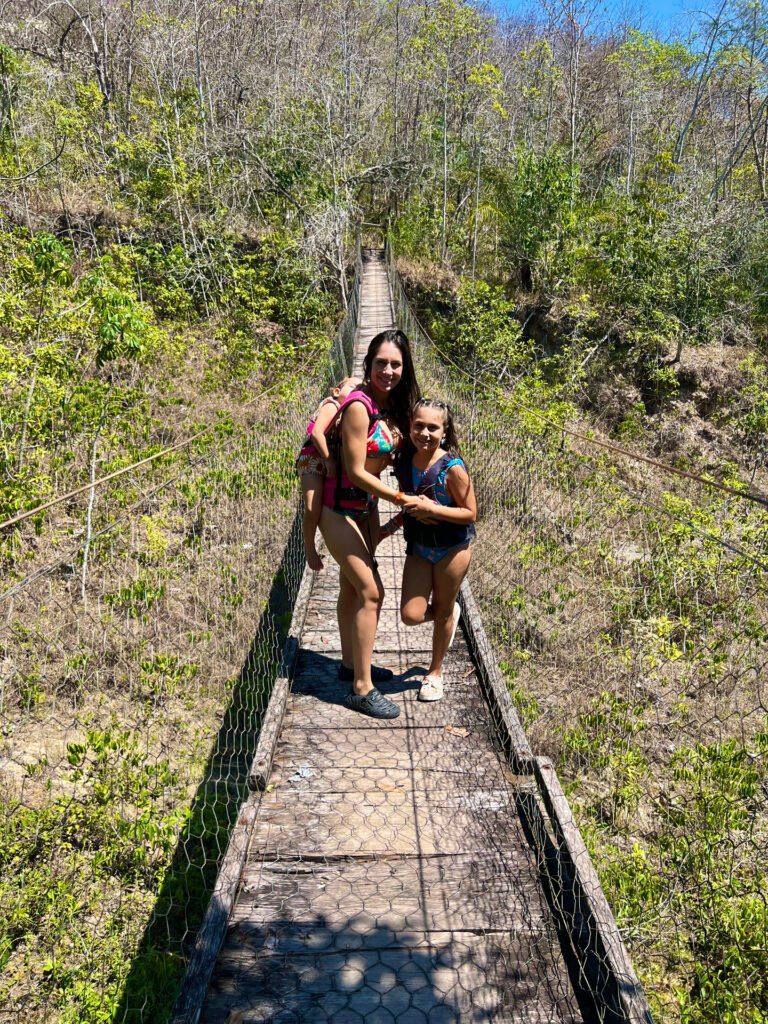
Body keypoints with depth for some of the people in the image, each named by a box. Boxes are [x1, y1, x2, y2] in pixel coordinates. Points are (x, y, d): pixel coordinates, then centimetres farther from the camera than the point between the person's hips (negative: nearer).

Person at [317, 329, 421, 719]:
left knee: (352, 586, 18)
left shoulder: (393, 403, 0)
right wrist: (400, 498, -18)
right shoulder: (359, 406, -25)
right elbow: (356, 471, -24)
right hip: (338, 507, -8)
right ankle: (362, 688, 1)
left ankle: (350, 663, 35)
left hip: (366, 504, 8)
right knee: (370, 591, -9)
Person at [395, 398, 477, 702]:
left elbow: (470, 513, -18)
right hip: (418, 546, 4)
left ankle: (435, 672, 35)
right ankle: (450, 612, 34)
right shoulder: (405, 461, -5)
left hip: (452, 548, -4)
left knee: (442, 612, 12)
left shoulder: (452, 467, -22)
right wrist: (394, 524, -3)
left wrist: (431, 509, -28)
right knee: (411, 615, -2)